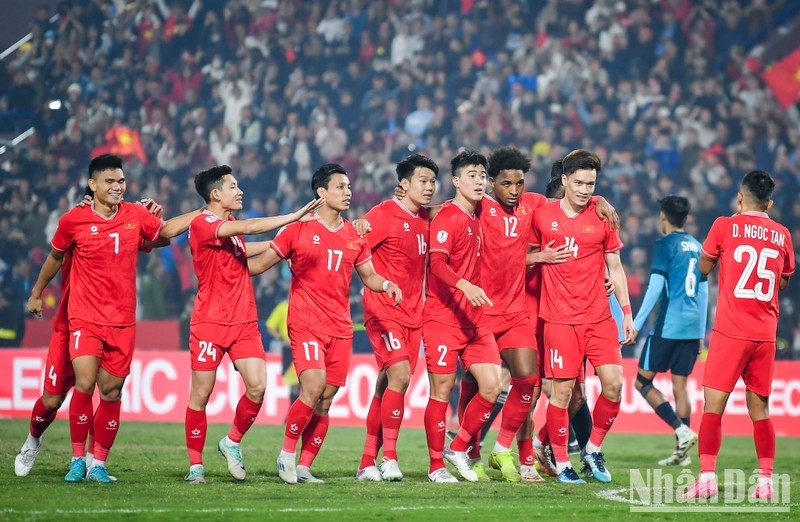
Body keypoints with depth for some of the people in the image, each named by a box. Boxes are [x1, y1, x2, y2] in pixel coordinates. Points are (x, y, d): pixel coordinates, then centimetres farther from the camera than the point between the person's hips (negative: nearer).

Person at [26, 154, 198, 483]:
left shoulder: (136, 215, 3)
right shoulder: (73, 221, -4)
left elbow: (165, 230, 24)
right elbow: (55, 257, 14)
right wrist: (37, 292, 25)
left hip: (123, 320, 3)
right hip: (85, 317, -3)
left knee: (112, 392, 3)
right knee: (85, 384, -17)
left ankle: (99, 464, 15)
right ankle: (78, 459, -1)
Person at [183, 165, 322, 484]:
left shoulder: (230, 226, 15)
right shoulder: (202, 224, -11)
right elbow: (247, 228, -24)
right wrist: (293, 217, -24)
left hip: (244, 322, 7)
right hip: (210, 323, -7)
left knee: (257, 385, -8)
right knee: (201, 393, -1)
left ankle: (232, 442, 13)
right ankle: (195, 464, 8)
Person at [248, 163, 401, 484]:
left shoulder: (354, 236, 13)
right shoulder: (299, 229, 0)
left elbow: (369, 276, 21)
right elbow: (261, 263, 5)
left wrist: (387, 285, 0)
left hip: (340, 327, 5)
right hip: (306, 323, -5)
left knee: (325, 402, 1)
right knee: (313, 388, -21)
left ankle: (304, 467, 8)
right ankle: (287, 452, -3)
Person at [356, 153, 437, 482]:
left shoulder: (426, 220, 12)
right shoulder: (383, 215, -8)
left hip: (412, 315, 7)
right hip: (384, 312, -7)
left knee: (387, 386, 7)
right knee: (400, 374, -20)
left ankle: (368, 463, 11)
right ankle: (388, 458, -16)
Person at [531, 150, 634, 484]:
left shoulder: (602, 218, 6)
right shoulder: (543, 217, 1)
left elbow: (615, 267, 12)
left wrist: (627, 311, 9)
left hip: (599, 317, 2)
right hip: (560, 318, -2)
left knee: (613, 383, -8)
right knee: (562, 390, -5)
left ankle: (593, 450, 12)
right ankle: (561, 464, 7)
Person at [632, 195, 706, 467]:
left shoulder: (665, 245, -5)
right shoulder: (696, 247, 15)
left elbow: (655, 287, -12)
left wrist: (637, 324, -8)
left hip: (668, 326, -7)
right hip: (692, 327, 7)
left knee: (642, 382, 0)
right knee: (680, 386, 8)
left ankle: (682, 431, -13)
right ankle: (682, 452, 3)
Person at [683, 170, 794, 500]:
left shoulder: (725, 227, -3)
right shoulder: (782, 235, 8)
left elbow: (704, 268, 12)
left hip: (731, 332, -4)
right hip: (765, 334, 4)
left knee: (713, 405, -3)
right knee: (760, 409, 11)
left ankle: (707, 478, -12)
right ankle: (765, 481, 8)